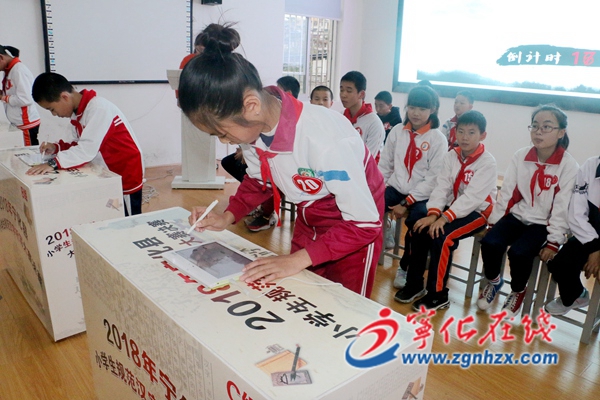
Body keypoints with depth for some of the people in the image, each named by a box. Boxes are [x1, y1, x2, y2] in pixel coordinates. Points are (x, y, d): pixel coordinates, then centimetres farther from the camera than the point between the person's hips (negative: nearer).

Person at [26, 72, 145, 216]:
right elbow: (82, 144, 10)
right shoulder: (78, 111, 4)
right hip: (109, 172, 9)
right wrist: (56, 148, -3)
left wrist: (54, 163, -35)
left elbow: (88, 149, -31)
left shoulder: (98, 109, -24)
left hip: (126, 173, -9)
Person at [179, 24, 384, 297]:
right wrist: (228, 217, -10)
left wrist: (298, 259, -36)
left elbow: (365, 224, -30)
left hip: (354, 225, -5)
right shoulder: (252, 126, -17)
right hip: (308, 220, 6)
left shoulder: (325, 141, -38)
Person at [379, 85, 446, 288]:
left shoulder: (438, 139, -5)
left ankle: (405, 267, -5)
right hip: (395, 188, 2)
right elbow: (384, 165, 8)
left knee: (417, 219, -32)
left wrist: (407, 202, -18)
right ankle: (384, 226, 2)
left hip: (420, 196, -2)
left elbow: (433, 179, -11)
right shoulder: (397, 131, 7)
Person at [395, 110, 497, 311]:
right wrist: (433, 213, -23)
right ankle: (415, 284, -1)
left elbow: (473, 197, -25)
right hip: (453, 207, 6)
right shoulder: (451, 156, 3)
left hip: (477, 212, -5)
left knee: (442, 236, -27)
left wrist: (445, 218, -33)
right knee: (421, 229, -17)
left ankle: (437, 295, -13)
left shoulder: (488, 162, -14)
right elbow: (441, 187, -7)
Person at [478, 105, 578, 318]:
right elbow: (507, 192, 2)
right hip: (517, 215, 3)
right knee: (489, 243, -23)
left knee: (518, 252, -28)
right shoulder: (520, 156, -1)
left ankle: (518, 292, 5)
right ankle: (493, 281, 9)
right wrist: (494, 221, 1)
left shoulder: (569, 165, -10)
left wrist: (554, 241, -14)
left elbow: (562, 207, -12)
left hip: (543, 224, -3)